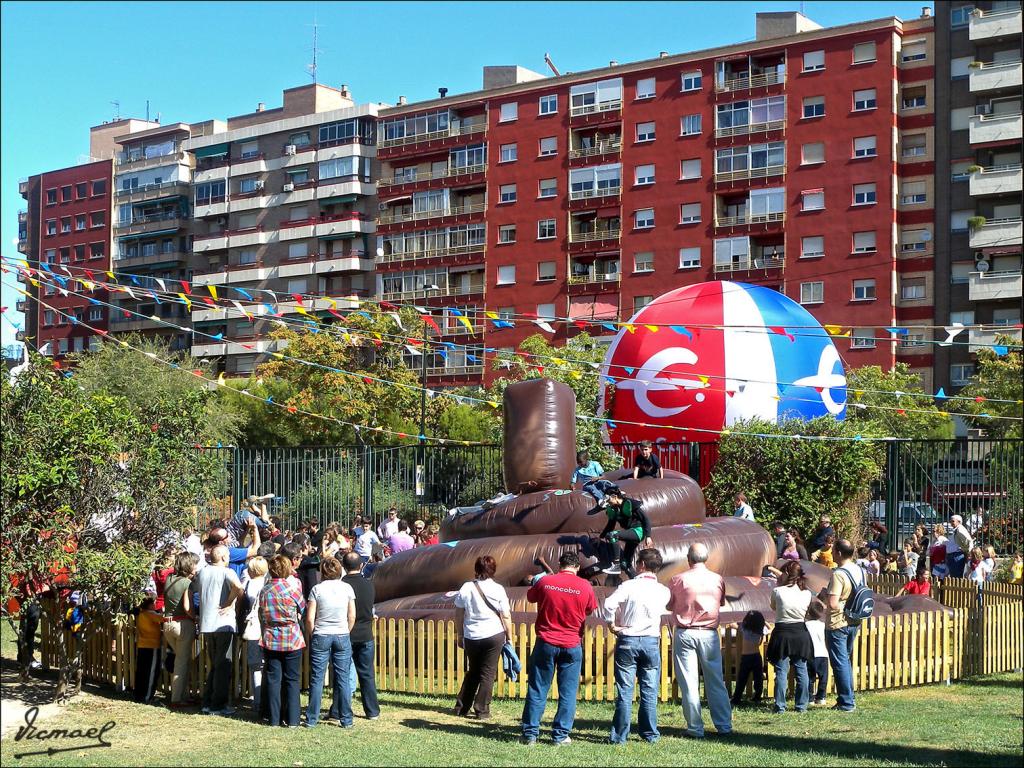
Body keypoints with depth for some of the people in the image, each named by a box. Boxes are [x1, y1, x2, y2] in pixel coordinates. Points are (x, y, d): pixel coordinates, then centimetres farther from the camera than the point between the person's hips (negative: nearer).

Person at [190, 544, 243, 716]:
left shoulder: (201, 573, 12)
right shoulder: (227, 572, -8)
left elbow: (190, 592, 17)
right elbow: (238, 587, -27)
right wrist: (229, 604, -14)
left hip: (206, 625, 6)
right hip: (223, 624, -6)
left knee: (214, 665, 17)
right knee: (223, 666, 1)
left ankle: (207, 702, 16)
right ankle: (218, 705, 1)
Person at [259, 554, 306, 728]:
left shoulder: (264, 591, -2)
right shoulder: (293, 589, -11)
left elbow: (261, 616, 6)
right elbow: (303, 609, 4)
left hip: (270, 640, 2)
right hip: (292, 640, -2)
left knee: (273, 679, 7)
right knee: (292, 680, 5)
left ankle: (274, 718, 8)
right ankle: (292, 720, 3)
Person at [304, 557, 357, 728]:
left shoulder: (317, 589, -4)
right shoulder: (347, 588, 0)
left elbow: (309, 619, -6)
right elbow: (352, 616, 2)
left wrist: (312, 635, 8)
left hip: (321, 636, -1)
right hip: (342, 636, 1)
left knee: (317, 679, 4)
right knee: (343, 679, 5)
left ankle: (312, 719, 7)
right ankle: (346, 719, 7)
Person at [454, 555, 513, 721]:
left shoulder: (466, 588, -2)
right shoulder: (497, 589, -7)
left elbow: (458, 615, 3)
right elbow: (506, 617, -5)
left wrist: (460, 636, 14)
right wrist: (509, 638, 5)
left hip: (471, 637, 2)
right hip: (494, 635, -2)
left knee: (472, 672, 18)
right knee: (488, 673, 6)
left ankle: (461, 707, 17)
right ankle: (481, 710, 5)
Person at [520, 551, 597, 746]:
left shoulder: (545, 581, -5)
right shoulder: (585, 587, -5)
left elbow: (530, 597, 13)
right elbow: (590, 611, 10)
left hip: (545, 643, 0)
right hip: (572, 646, 0)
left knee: (537, 690, 7)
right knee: (567, 693, 8)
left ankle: (530, 734, 9)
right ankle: (561, 736, 8)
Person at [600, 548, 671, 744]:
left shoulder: (629, 586, -10)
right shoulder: (663, 591, -1)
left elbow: (608, 605, -21)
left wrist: (612, 625, -6)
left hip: (627, 641, -2)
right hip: (651, 641, 2)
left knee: (624, 691, 2)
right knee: (649, 691, 9)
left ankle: (620, 735, 5)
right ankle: (650, 734, 14)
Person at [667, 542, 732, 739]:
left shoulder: (678, 580, -7)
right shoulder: (718, 580, 0)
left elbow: (669, 606, 4)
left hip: (684, 633, -2)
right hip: (709, 634, 2)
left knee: (688, 683, 2)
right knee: (716, 681, 11)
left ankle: (695, 728, 3)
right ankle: (724, 725, 14)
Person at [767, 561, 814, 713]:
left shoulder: (778, 591, -12)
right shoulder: (807, 594, -3)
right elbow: (807, 613, 9)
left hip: (782, 633, -3)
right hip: (801, 634, 3)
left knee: (781, 671, 2)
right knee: (801, 670, 11)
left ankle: (780, 706, 1)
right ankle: (801, 705, 14)